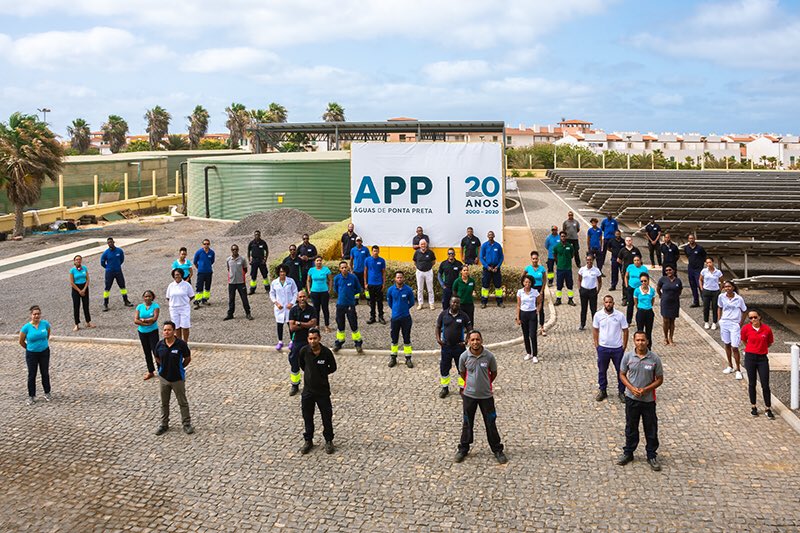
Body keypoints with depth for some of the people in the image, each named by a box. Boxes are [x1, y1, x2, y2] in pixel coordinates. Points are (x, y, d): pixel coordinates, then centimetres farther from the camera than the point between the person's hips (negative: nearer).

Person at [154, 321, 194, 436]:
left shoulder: (181, 344, -17)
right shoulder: (160, 344, -8)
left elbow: (188, 358, -4)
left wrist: (179, 368, 3)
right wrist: (164, 368, 7)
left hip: (178, 378, -3)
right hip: (164, 378, 3)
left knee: (183, 402, 8)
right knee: (164, 403, 16)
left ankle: (186, 424, 20)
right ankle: (164, 424, 30)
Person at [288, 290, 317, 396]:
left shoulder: (312, 309, -5)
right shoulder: (293, 310, -3)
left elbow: (313, 324, -18)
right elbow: (292, 327, -12)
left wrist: (299, 323, -15)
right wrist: (306, 325, -15)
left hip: (309, 340, -1)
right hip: (297, 340, 1)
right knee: (294, 363, 6)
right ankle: (295, 385, 20)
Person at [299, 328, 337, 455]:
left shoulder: (326, 352, -16)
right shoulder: (304, 351, -12)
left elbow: (333, 367, 1)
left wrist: (322, 373, 0)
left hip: (323, 390, -1)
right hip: (308, 390, 1)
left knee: (327, 417, 8)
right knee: (307, 417, 13)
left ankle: (329, 441, 26)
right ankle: (308, 441, 30)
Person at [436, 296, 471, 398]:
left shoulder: (463, 316, -5)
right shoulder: (443, 314, -2)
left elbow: (469, 329, 1)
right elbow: (438, 327, 7)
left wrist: (466, 341, -10)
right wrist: (438, 338, -6)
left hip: (459, 346, -1)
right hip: (446, 346, 1)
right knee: (444, 367, 7)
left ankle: (462, 388, 21)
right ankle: (445, 388, 23)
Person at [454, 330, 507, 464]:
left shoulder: (489, 356, -12)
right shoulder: (464, 356, -11)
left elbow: (494, 373, 5)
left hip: (486, 395, 0)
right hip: (469, 395, 1)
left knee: (491, 423, 7)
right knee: (467, 423, 12)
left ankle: (497, 450, 21)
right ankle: (463, 449, 28)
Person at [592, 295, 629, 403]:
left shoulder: (620, 315, -8)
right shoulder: (598, 315, -5)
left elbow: (625, 331, -1)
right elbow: (595, 330, 5)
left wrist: (624, 345, -3)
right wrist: (596, 344, 0)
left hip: (617, 348, -1)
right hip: (603, 348, 1)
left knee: (621, 371, 8)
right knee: (602, 371, 11)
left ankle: (621, 392, 22)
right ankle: (602, 391, 26)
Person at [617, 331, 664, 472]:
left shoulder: (655, 359, -9)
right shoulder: (628, 357, -6)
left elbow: (659, 379, -3)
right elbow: (622, 374, 3)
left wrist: (646, 389, -16)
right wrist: (632, 388, -12)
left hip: (648, 399, -1)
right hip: (631, 398, 1)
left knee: (651, 429, 8)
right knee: (631, 427, 14)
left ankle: (652, 456, 24)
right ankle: (628, 453, 30)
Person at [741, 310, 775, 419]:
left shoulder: (767, 329, -8)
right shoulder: (746, 328, -7)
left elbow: (770, 343, 10)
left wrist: (761, 348, 11)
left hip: (762, 358, 0)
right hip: (750, 358, 0)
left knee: (765, 385, 0)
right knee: (752, 383, 9)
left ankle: (768, 409, 11)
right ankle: (753, 407, 22)